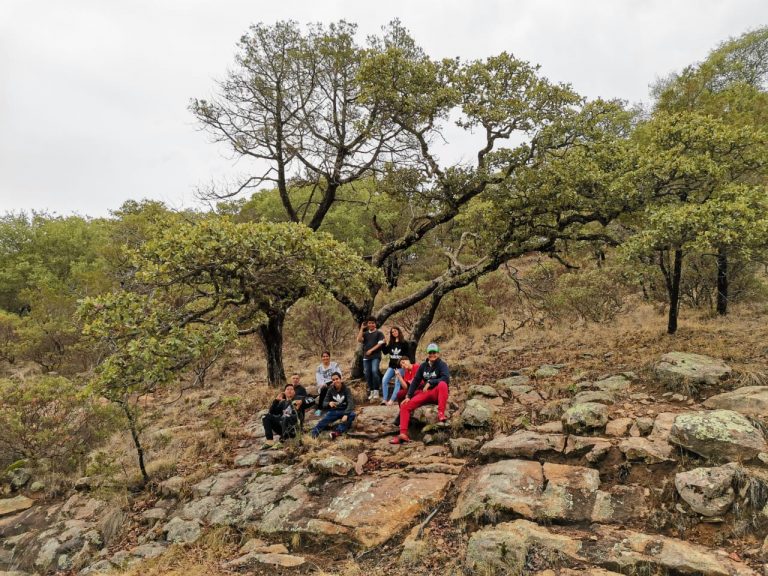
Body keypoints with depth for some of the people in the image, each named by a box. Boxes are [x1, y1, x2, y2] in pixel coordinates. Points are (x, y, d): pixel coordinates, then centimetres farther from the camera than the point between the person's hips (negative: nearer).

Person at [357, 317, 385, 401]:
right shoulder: (365, 333, 15)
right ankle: (371, 391, 16)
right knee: (367, 374, 5)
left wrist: (371, 350, -12)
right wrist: (362, 328, -1)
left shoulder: (379, 333, 4)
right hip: (366, 357, 5)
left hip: (375, 356, -5)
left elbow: (380, 344, -6)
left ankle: (376, 391, -13)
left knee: (374, 371, -20)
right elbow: (359, 340, -2)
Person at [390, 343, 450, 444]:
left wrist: (430, 383, -25)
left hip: (437, 393, -5)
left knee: (443, 384, -39)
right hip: (425, 393, 5)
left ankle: (441, 414, -40)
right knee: (405, 406, -11)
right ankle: (403, 434, -16)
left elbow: (446, 378, -24)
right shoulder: (423, 366, 8)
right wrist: (408, 396, -2)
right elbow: (415, 381, 7)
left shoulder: (442, 364, -7)